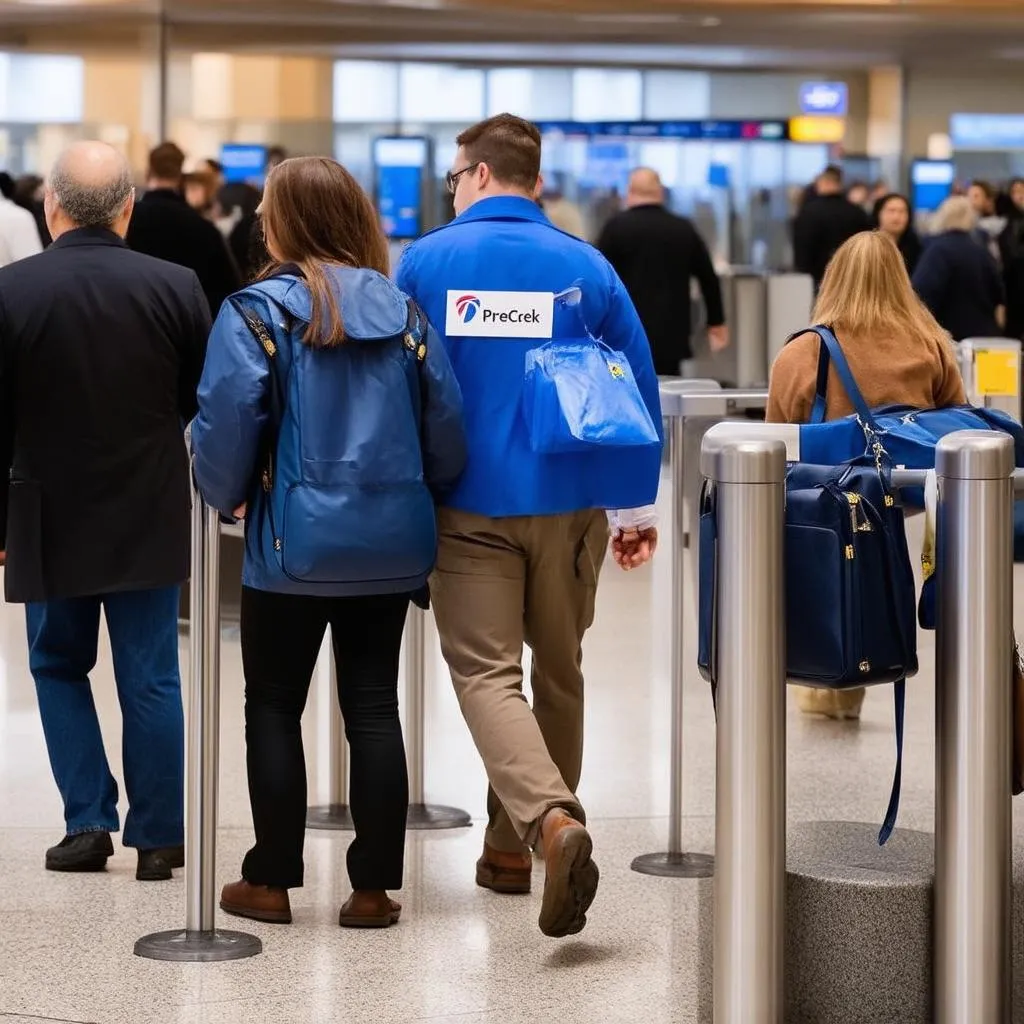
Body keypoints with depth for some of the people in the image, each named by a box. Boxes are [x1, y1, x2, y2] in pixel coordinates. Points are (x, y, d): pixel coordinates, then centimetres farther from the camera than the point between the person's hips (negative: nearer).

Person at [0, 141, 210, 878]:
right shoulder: (177, 287, -8)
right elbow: (208, 406, 1)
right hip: (150, 519, 1)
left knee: (59, 667, 16)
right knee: (150, 680, 7)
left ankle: (89, 821, 10)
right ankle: (157, 836, 10)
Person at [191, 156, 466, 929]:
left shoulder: (259, 312, -9)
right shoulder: (402, 311, 3)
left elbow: (226, 421, -13)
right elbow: (445, 420, 3)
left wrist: (226, 493, 5)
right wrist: (423, 492, 18)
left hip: (295, 543, -4)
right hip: (390, 544, 4)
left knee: (274, 707, 9)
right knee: (374, 707, 9)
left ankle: (272, 881, 14)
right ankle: (374, 888, 10)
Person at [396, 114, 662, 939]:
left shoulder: (425, 262, -1)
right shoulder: (587, 268, 1)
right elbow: (639, 391, 3)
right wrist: (638, 507, 13)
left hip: (468, 504, -2)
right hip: (568, 502, 2)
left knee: (486, 675, -3)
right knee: (558, 672, 18)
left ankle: (551, 821, -27)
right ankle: (513, 841, 27)